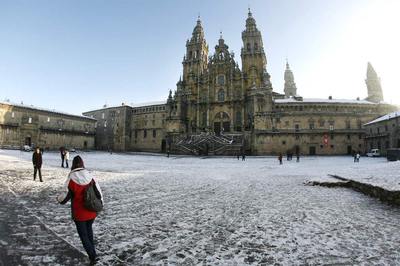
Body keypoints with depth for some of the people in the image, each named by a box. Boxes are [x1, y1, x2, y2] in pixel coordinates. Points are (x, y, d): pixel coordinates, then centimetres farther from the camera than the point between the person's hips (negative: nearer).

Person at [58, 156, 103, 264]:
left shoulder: (71, 179, -17)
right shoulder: (90, 177, -5)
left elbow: (66, 196, -10)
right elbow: (99, 194, 0)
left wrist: (59, 199, 14)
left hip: (79, 214, -4)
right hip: (92, 212, 4)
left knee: (83, 234, 10)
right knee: (89, 229, 27)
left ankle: (92, 256, 6)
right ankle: (92, 249, 38)